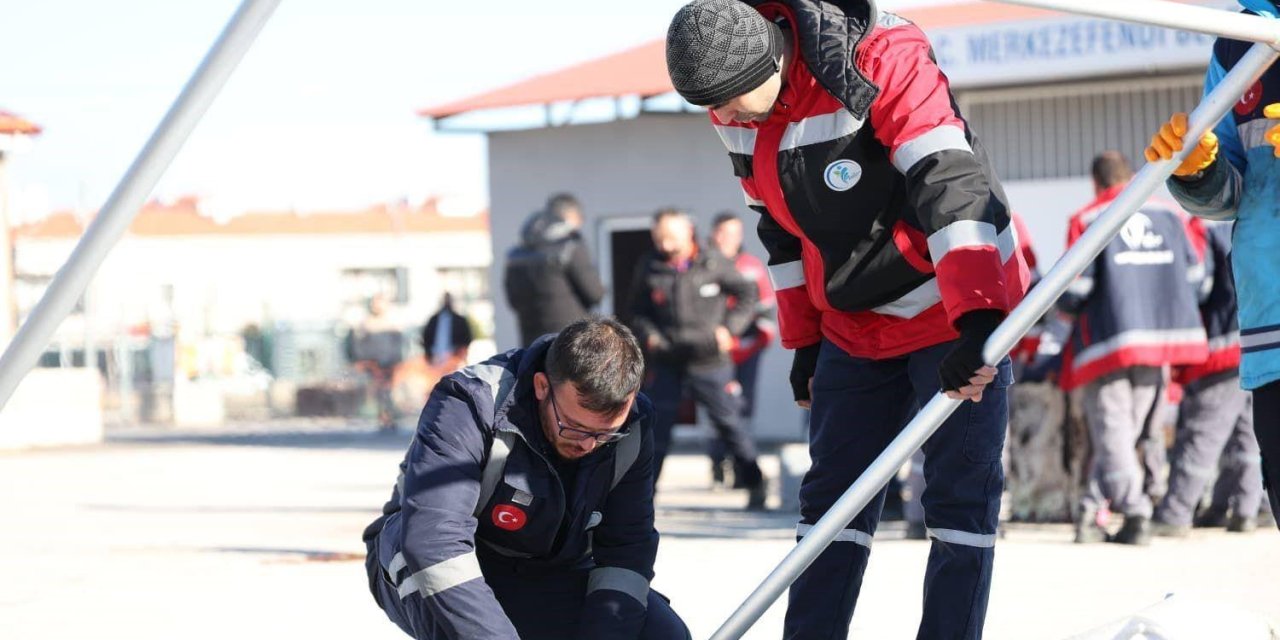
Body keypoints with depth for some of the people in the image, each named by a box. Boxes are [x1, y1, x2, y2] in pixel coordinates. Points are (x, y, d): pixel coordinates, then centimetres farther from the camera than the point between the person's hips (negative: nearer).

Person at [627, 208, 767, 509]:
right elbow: (638, 312, 11)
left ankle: (755, 484, 13)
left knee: (729, 422, 2)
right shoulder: (649, 269, 0)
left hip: (709, 362, -2)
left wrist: (729, 328, -6)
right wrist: (649, 335, -8)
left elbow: (746, 295, 5)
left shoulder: (712, 264, -5)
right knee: (656, 426, 1)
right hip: (666, 363, 2)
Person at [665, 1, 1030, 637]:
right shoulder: (736, 118, -2)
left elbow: (952, 182, -33)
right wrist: (803, 342, 14)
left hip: (962, 309, -7)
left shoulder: (884, 60, -25)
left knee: (960, 497, -7)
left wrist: (976, 324, -40)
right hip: (854, 327, 7)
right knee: (832, 498, 7)